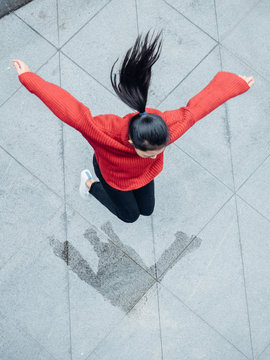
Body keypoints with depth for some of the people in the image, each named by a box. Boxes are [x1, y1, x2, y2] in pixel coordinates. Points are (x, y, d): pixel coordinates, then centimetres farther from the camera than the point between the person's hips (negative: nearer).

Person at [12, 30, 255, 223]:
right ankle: (90, 184, 40)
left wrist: (237, 84, -12)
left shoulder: (168, 126, -40)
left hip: (142, 173, 4)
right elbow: (69, 109, -49)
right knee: (130, 215, 21)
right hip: (112, 174, -4)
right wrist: (28, 78, -42)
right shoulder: (106, 132, -51)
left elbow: (199, 106, -28)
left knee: (147, 210, 25)